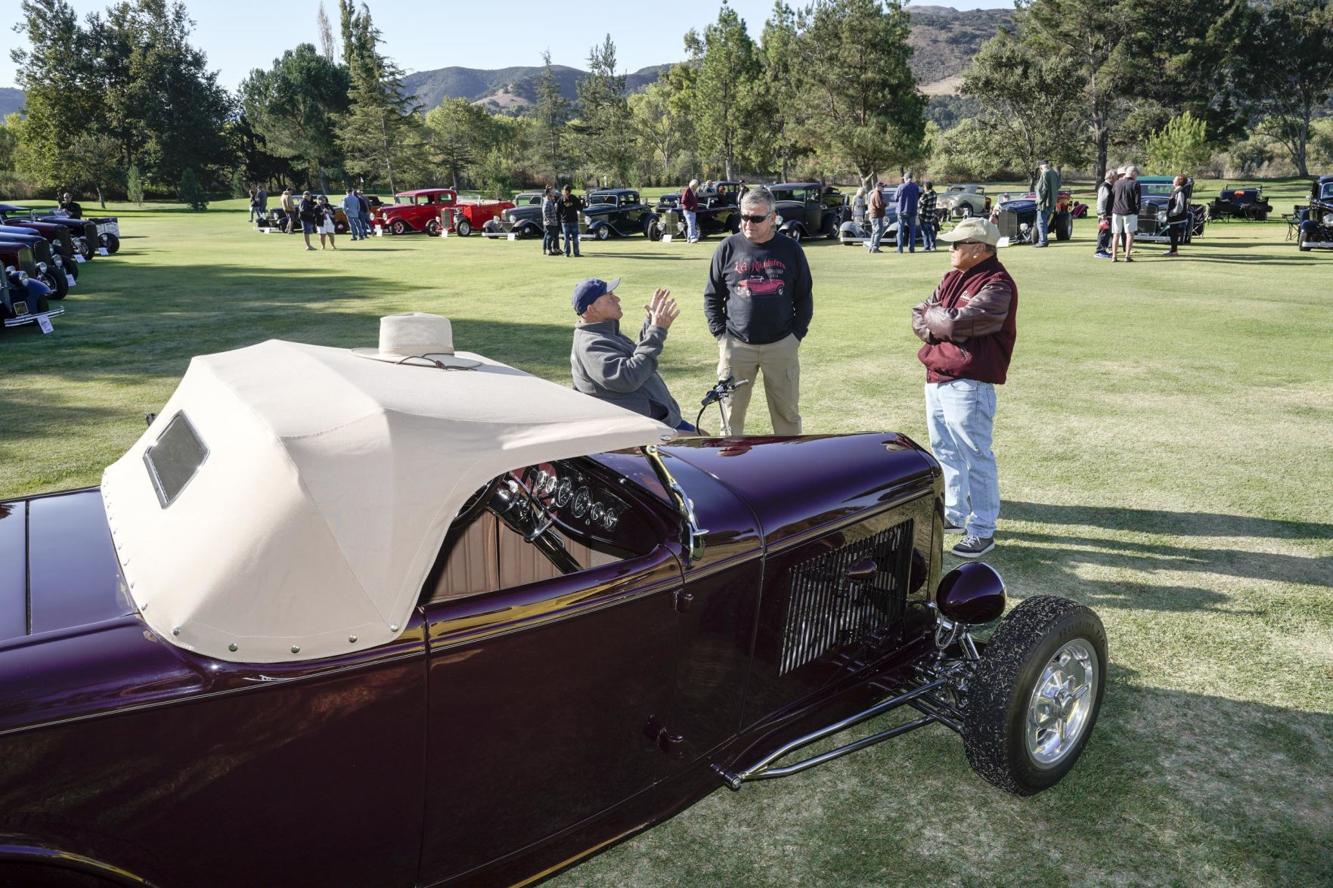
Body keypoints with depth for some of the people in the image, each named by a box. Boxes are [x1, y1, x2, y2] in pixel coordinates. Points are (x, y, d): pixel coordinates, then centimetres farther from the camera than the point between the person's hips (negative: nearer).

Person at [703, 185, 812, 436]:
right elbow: (711, 296, 7)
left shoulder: (790, 249, 4)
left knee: (787, 412, 7)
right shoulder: (729, 248, 3)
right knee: (731, 413, 4)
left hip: (781, 345, 0)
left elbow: (804, 297, 10)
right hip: (736, 346, 0)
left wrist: (797, 334, 1)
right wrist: (720, 334, -1)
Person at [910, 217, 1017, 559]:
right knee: (944, 449, 19)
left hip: (967, 384, -9)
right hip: (936, 376, 9)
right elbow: (919, 316, 10)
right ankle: (954, 514, 33)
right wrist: (939, 326, -11)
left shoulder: (997, 286, -14)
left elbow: (957, 323, -24)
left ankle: (982, 531, 6)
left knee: (975, 456, -3)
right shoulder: (953, 278, 14)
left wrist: (932, 316, -4)